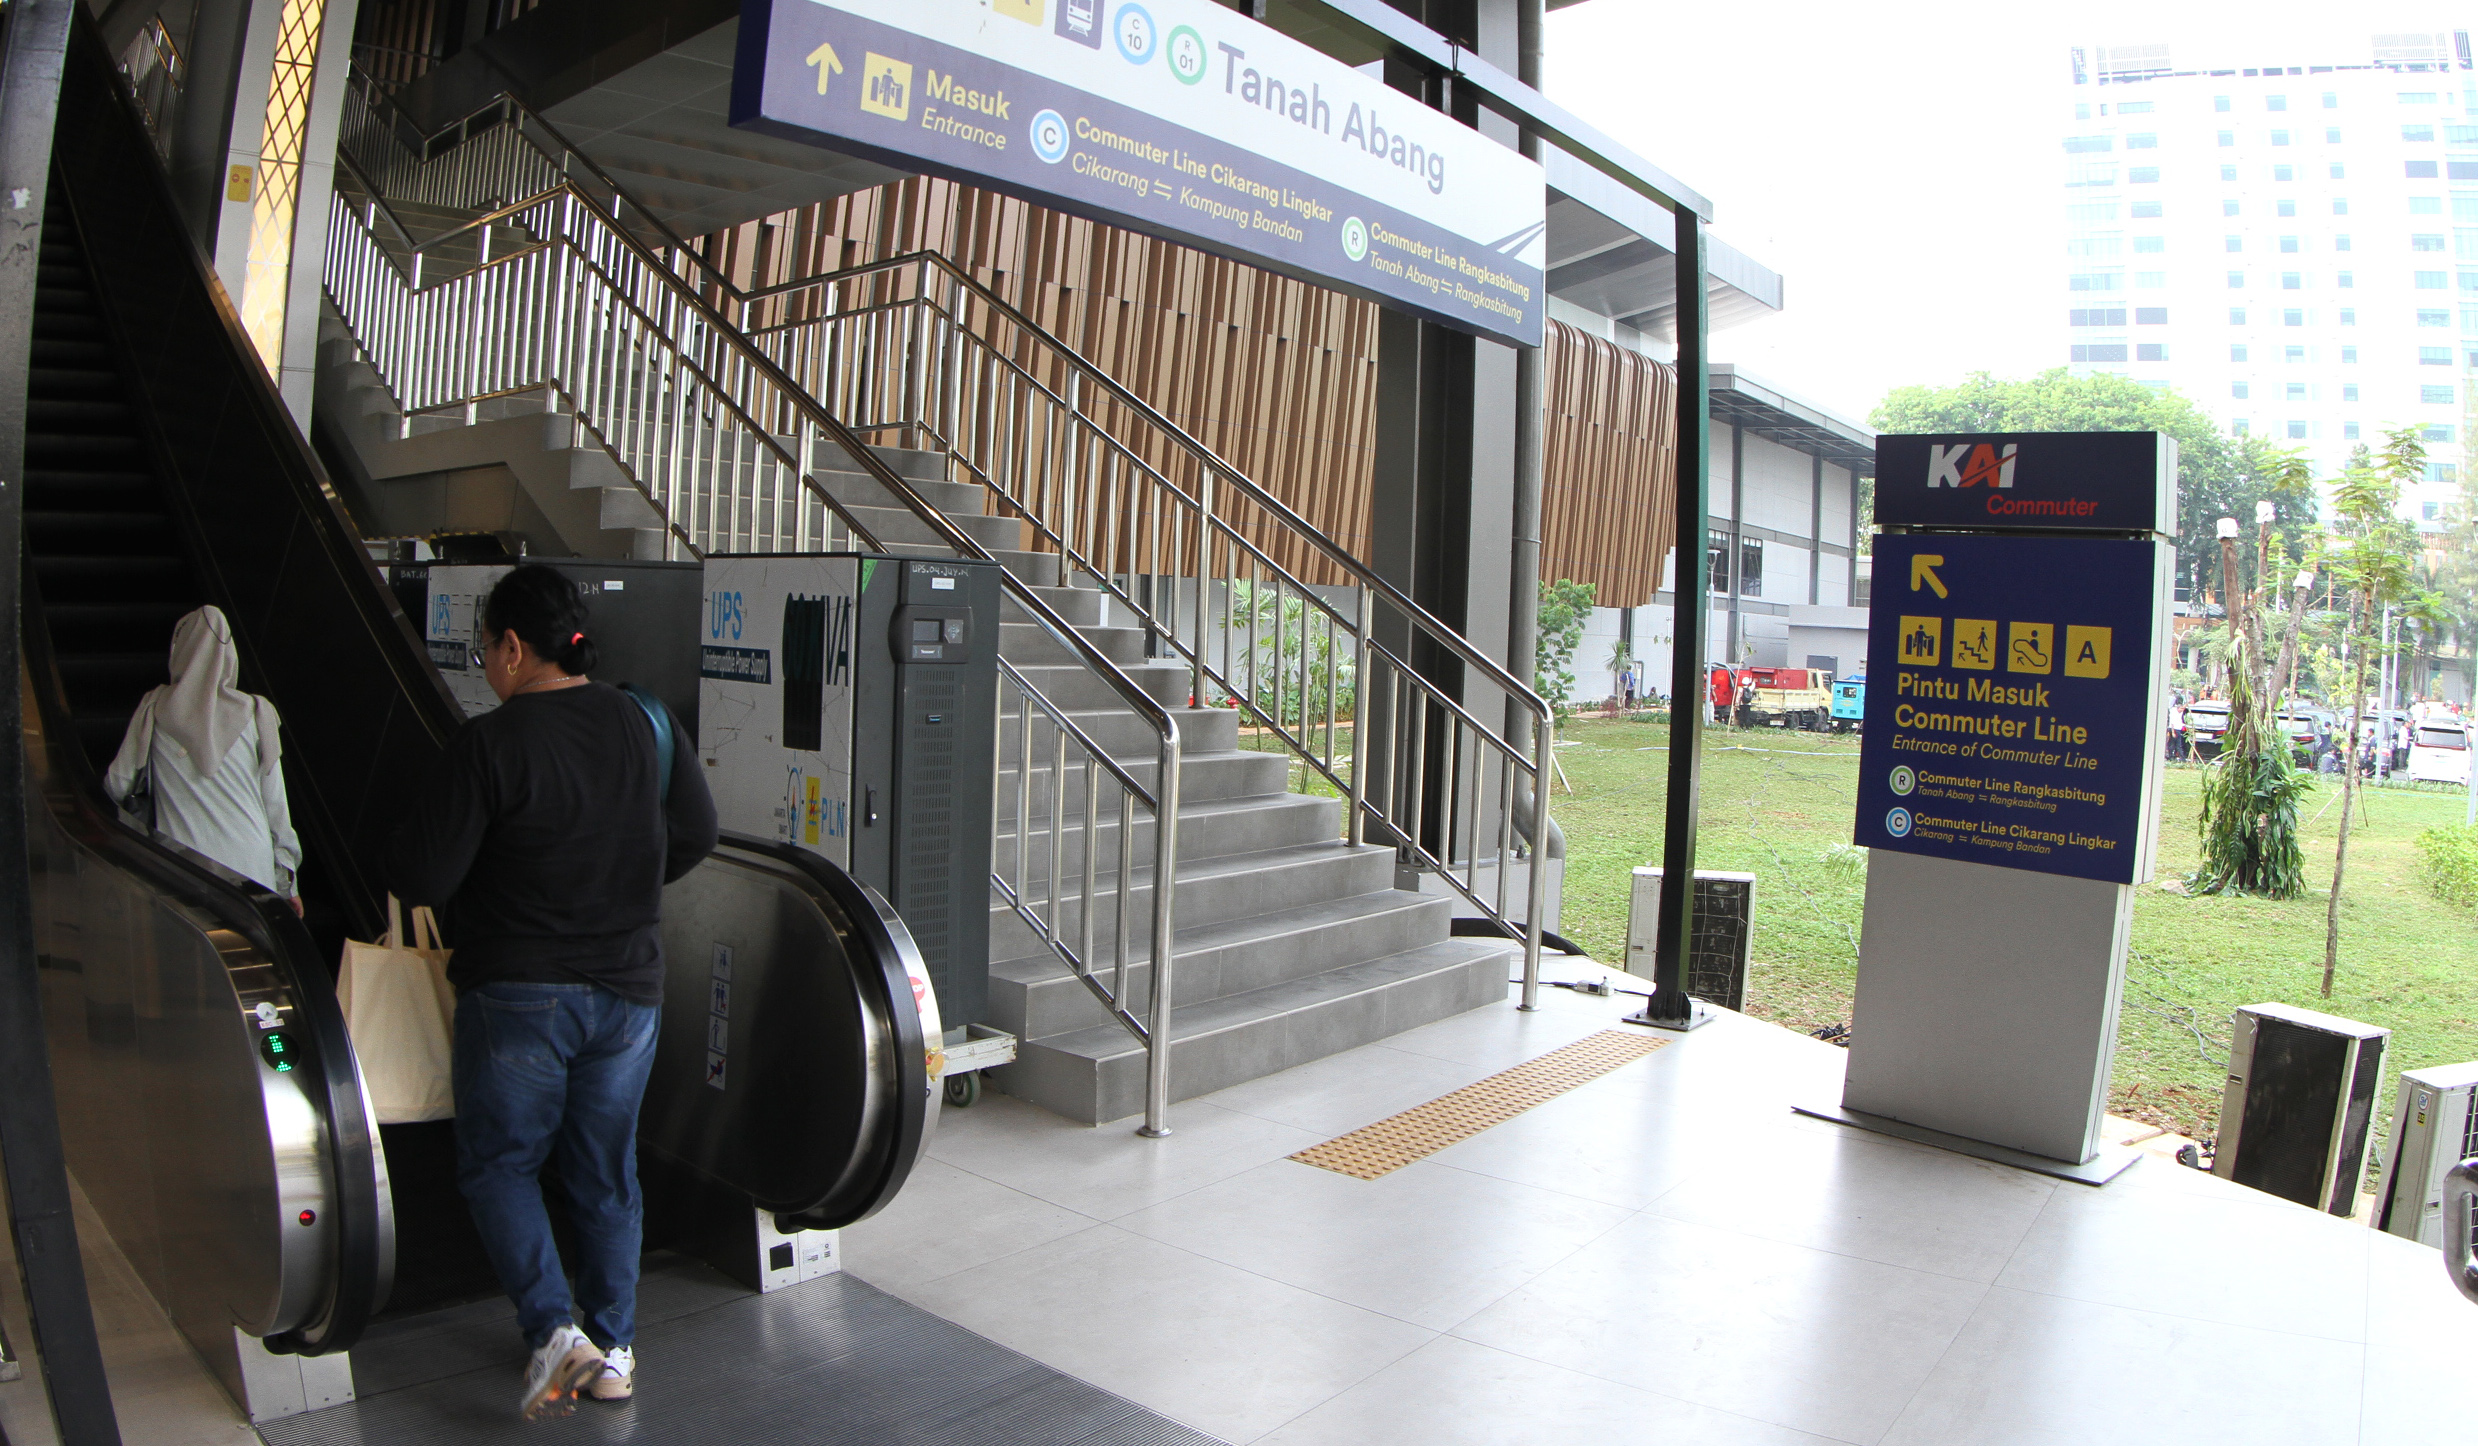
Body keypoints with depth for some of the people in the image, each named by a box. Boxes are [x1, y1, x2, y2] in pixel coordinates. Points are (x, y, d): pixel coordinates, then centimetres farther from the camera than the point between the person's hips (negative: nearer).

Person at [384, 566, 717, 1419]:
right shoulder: (649, 726, -1)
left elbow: (419, 876, -15)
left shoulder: (489, 746, -17)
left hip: (518, 993, -4)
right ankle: (614, 1350, 24)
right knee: (607, 1171, 16)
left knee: (497, 1164, 15)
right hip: (627, 987, 5)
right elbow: (694, 837, 9)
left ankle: (553, 1328, 1)